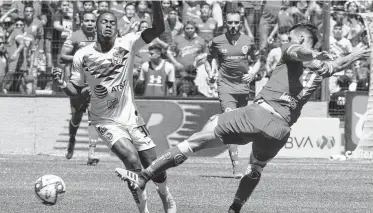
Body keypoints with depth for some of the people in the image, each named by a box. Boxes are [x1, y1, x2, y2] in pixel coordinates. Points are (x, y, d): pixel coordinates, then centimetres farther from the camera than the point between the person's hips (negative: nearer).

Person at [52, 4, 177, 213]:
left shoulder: (127, 44, -12)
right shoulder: (82, 56, -9)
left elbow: (158, 30, -24)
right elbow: (76, 90, 1)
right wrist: (62, 84, -20)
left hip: (131, 116, 2)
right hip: (106, 121, -2)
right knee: (132, 160, -23)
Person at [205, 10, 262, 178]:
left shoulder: (248, 41, 6)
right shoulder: (217, 42, 2)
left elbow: (256, 61, 18)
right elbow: (209, 61, 15)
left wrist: (252, 74, -2)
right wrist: (210, 72, -5)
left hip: (244, 87, 3)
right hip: (226, 87, -3)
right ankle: (236, 167, -24)